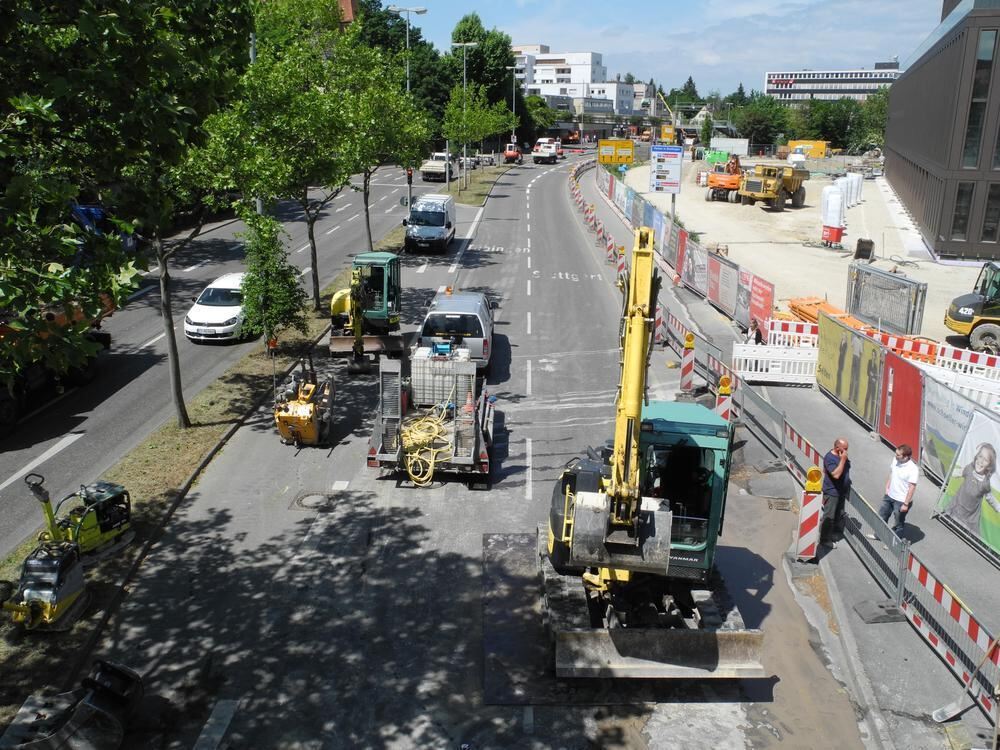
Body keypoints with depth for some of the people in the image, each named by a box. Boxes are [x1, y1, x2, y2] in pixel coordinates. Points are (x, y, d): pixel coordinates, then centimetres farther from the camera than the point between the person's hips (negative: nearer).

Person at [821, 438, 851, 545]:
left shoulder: (842, 455, 3)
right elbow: (836, 474, -31)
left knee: (840, 514, 19)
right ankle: (825, 539, 8)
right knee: (829, 516, -1)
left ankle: (837, 533, 35)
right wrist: (843, 460, -29)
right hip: (832, 492, -9)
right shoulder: (829, 458, -22)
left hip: (841, 491, 9)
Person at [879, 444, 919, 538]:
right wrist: (887, 488, 11)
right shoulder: (895, 460, -7)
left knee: (899, 523, 13)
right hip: (889, 496, 7)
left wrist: (906, 504, -20)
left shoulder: (913, 469, -28)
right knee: (882, 515, 24)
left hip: (901, 501, -7)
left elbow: (911, 488, -23)